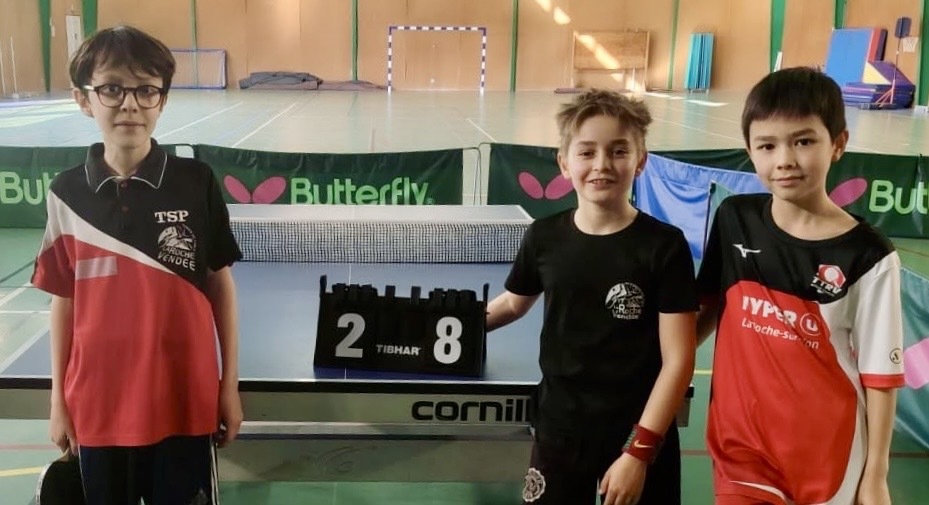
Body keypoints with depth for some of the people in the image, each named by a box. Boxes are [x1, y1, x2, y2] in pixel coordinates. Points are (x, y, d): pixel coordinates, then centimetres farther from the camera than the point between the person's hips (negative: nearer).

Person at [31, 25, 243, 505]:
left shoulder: (196, 182, -8)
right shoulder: (66, 192, -1)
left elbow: (220, 284, 0)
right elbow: (63, 300, 6)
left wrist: (229, 384, 2)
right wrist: (58, 399, 7)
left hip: (183, 402, -2)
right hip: (96, 405, 2)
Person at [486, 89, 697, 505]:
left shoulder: (665, 246, -12)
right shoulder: (544, 236, -3)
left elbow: (678, 360, -12)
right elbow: (511, 304, 17)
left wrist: (640, 450, -15)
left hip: (640, 438, -2)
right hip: (559, 431, 3)